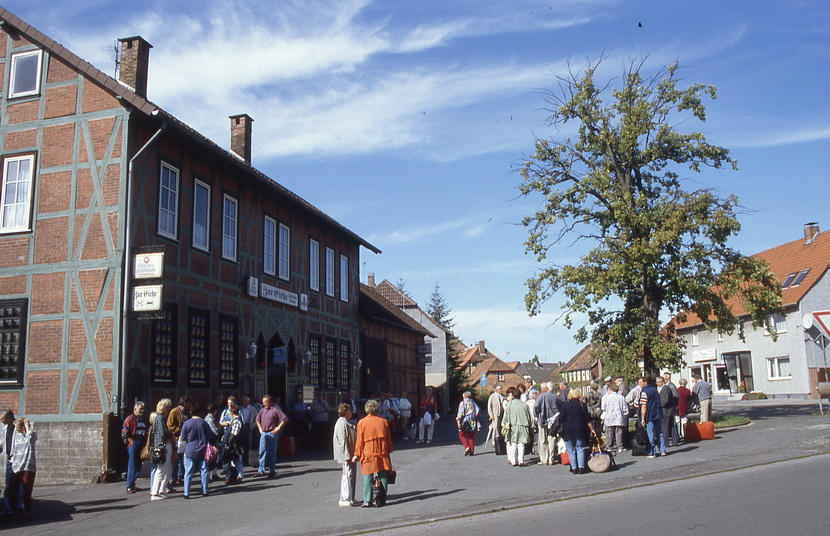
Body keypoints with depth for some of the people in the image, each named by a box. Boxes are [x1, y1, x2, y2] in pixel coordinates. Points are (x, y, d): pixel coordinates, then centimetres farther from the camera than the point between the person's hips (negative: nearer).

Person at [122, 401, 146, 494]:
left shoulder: (142, 420, 18)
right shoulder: (130, 419, -5)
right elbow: (124, 434, -11)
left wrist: (144, 443, 12)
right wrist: (133, 442, -15)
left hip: (141, 446, 7)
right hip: (133, 445, -7)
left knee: (138, 466, 9)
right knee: (132, 466, -5)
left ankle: (132, 484, 19)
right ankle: (129, 487, 0)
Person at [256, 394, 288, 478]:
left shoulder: (275, 410, -9)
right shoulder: (262, 410, 11)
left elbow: (285, 419, -13)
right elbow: (258, 419, 29)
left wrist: (278, 428, -12)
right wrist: (260, 428, 18)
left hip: (272, 434, -6)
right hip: (263, 433, 6)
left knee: (271, 453, 0)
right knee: (262, 452, 5)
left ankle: (272, 471, 8)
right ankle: (261, 470, 11)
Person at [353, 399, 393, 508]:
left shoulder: (362, 422, -4)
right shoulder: (383, 421, 4)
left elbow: (359, 440, -3)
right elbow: (389, 439, 9)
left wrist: (357, 454, 4)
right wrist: (388, 452, 18)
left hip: (368, 455, -2)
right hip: (382, 454, 2)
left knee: (368, 478, 2)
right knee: (383, 477, 7)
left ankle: (367, 501, -3)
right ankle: (381, 500, 8)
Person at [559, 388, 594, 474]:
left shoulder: (565, 405, -2)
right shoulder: (582, 405, -1)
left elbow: (561, 418, -1)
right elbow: (587, 419, 0)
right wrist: (591, 429, 7)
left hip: (568, 431, 0)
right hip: (580, 430, 0)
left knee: (571, 450, 5)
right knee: (580, 449, 6)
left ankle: (574, 468, 4)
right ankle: (581, 468, 0)